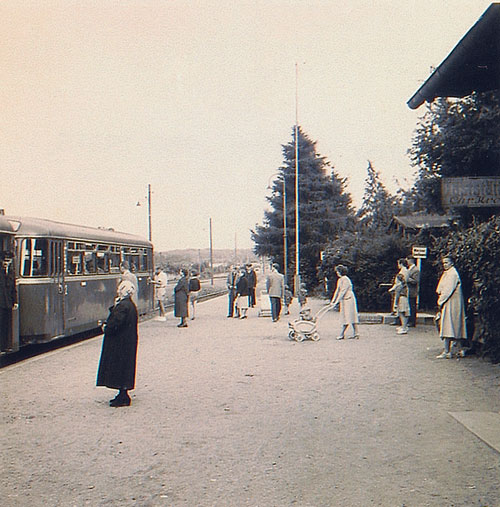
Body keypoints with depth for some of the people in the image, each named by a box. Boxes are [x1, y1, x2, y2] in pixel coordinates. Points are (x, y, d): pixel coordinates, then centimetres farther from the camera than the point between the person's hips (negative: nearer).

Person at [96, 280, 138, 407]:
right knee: (123, 368, 16)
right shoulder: (129, 304, 11)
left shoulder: (123, 305, -21)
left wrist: (106, 328, -9)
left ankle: (123, 397, 2)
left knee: (120, 368, -3)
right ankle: (123, 395, 24)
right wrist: (115, 305, 5)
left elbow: (115, 322, -26)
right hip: (127, 341, 10)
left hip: (120, 343, -10)